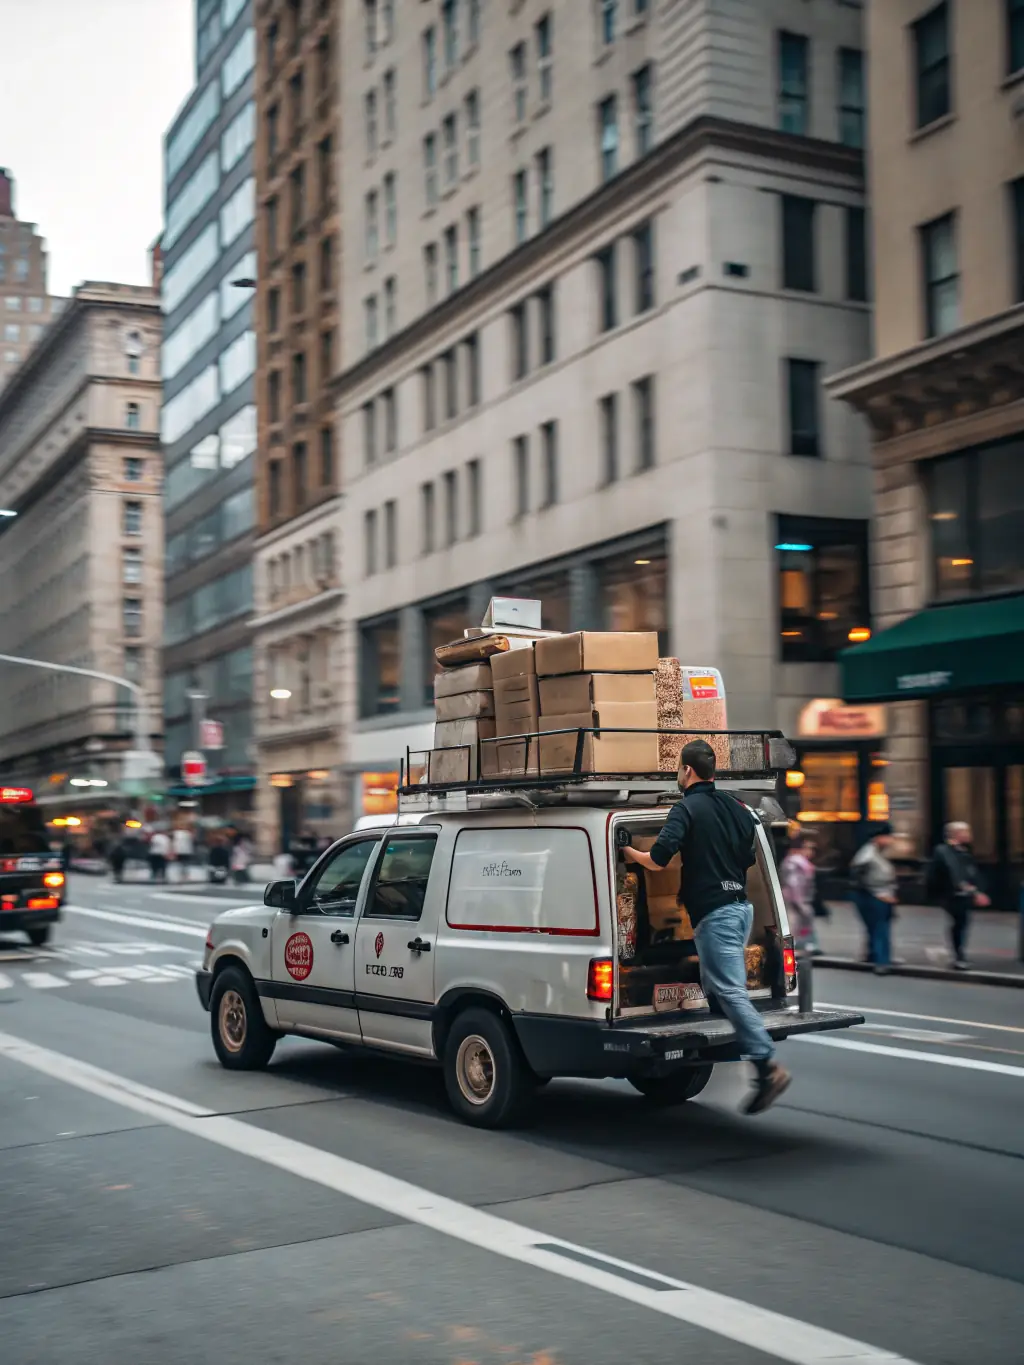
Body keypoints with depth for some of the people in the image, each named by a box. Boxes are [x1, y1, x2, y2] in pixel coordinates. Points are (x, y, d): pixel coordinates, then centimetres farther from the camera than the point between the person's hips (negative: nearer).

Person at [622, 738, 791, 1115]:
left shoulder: (687, 808, -10)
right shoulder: (735, 806, 14)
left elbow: (657, 860, -18)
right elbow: (749, 856, 23)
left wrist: (631, 854, 1)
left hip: (714, 912, -9)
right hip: (741, 905, 9)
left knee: (730, 990, -10)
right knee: (721, 985, 17)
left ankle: (768, 1066, -17)